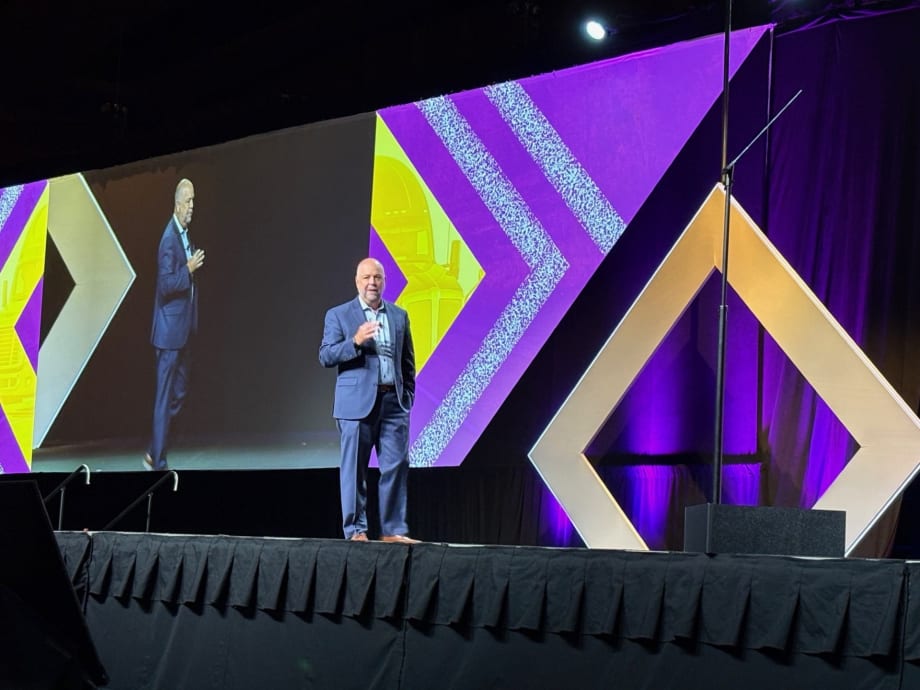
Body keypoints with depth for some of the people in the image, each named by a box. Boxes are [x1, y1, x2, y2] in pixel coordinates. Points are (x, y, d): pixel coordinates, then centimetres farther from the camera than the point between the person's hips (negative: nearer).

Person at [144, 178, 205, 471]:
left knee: (179, 393, 13)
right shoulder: (169, 238, -16)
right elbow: (165, 284, -21)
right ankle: (158, 463, 3)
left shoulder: (186, 236, 13)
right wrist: (188, 269, -28)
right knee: (165, 397, -4)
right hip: (170, 329, -9)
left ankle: (154, 453, 23)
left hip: (184, 330, 9)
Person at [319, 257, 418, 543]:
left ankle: (393, 530, 4)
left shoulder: (399, 316, 14)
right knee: (354, 469, -1)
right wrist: (355, 342, -19)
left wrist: (407, 398, 9)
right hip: (357, 402, -3)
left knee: (397, 466, -1)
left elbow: (407, 361, 17)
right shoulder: (338, 315, 4)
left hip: (393, 402, 3)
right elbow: (325, 356, -4)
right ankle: (356, 530, 5)